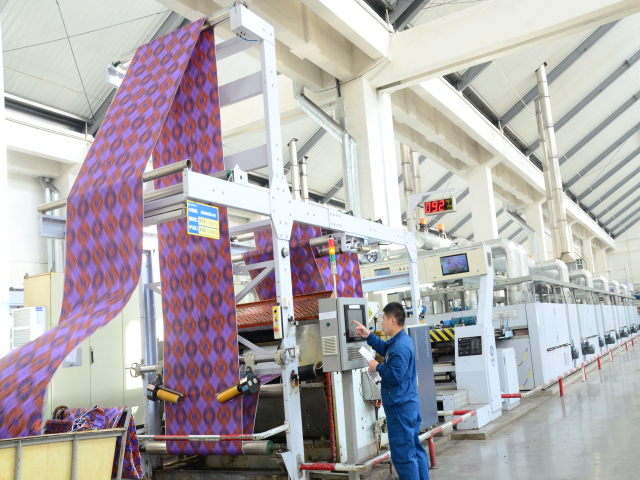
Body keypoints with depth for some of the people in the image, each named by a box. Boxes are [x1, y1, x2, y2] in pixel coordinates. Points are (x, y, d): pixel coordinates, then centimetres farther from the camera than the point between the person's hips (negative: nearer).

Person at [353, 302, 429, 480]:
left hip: (400, 407, -11)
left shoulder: (400, 347, -23)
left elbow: (395, 375, -27)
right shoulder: (401, 341, 10)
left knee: (403, 454, -3)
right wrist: (368, 336, 18)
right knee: (415, 448, 17)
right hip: (409, 404, 11)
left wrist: (377, 367, -11)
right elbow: (385, 350, 26)